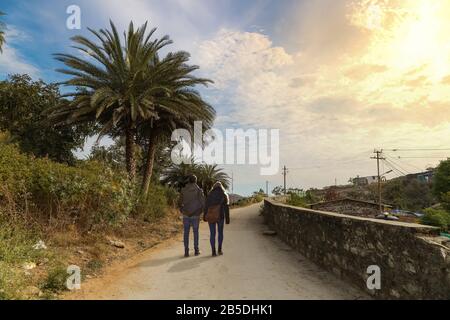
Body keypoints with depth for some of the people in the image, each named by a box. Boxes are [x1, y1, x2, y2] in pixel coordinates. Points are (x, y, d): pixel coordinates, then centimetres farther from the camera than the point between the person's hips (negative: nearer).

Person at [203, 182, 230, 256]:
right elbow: (226, 208, -5)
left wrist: (204, 216, 16)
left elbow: (206, 206, 4)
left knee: (212, 233, 6)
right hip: (220, 216, 0)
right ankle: (219, 249, 15)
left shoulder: (210, 195, 2)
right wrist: (227, 219, -2)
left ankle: (213, 251, 2)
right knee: (220, 232, 18)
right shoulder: (224, 195, 0)